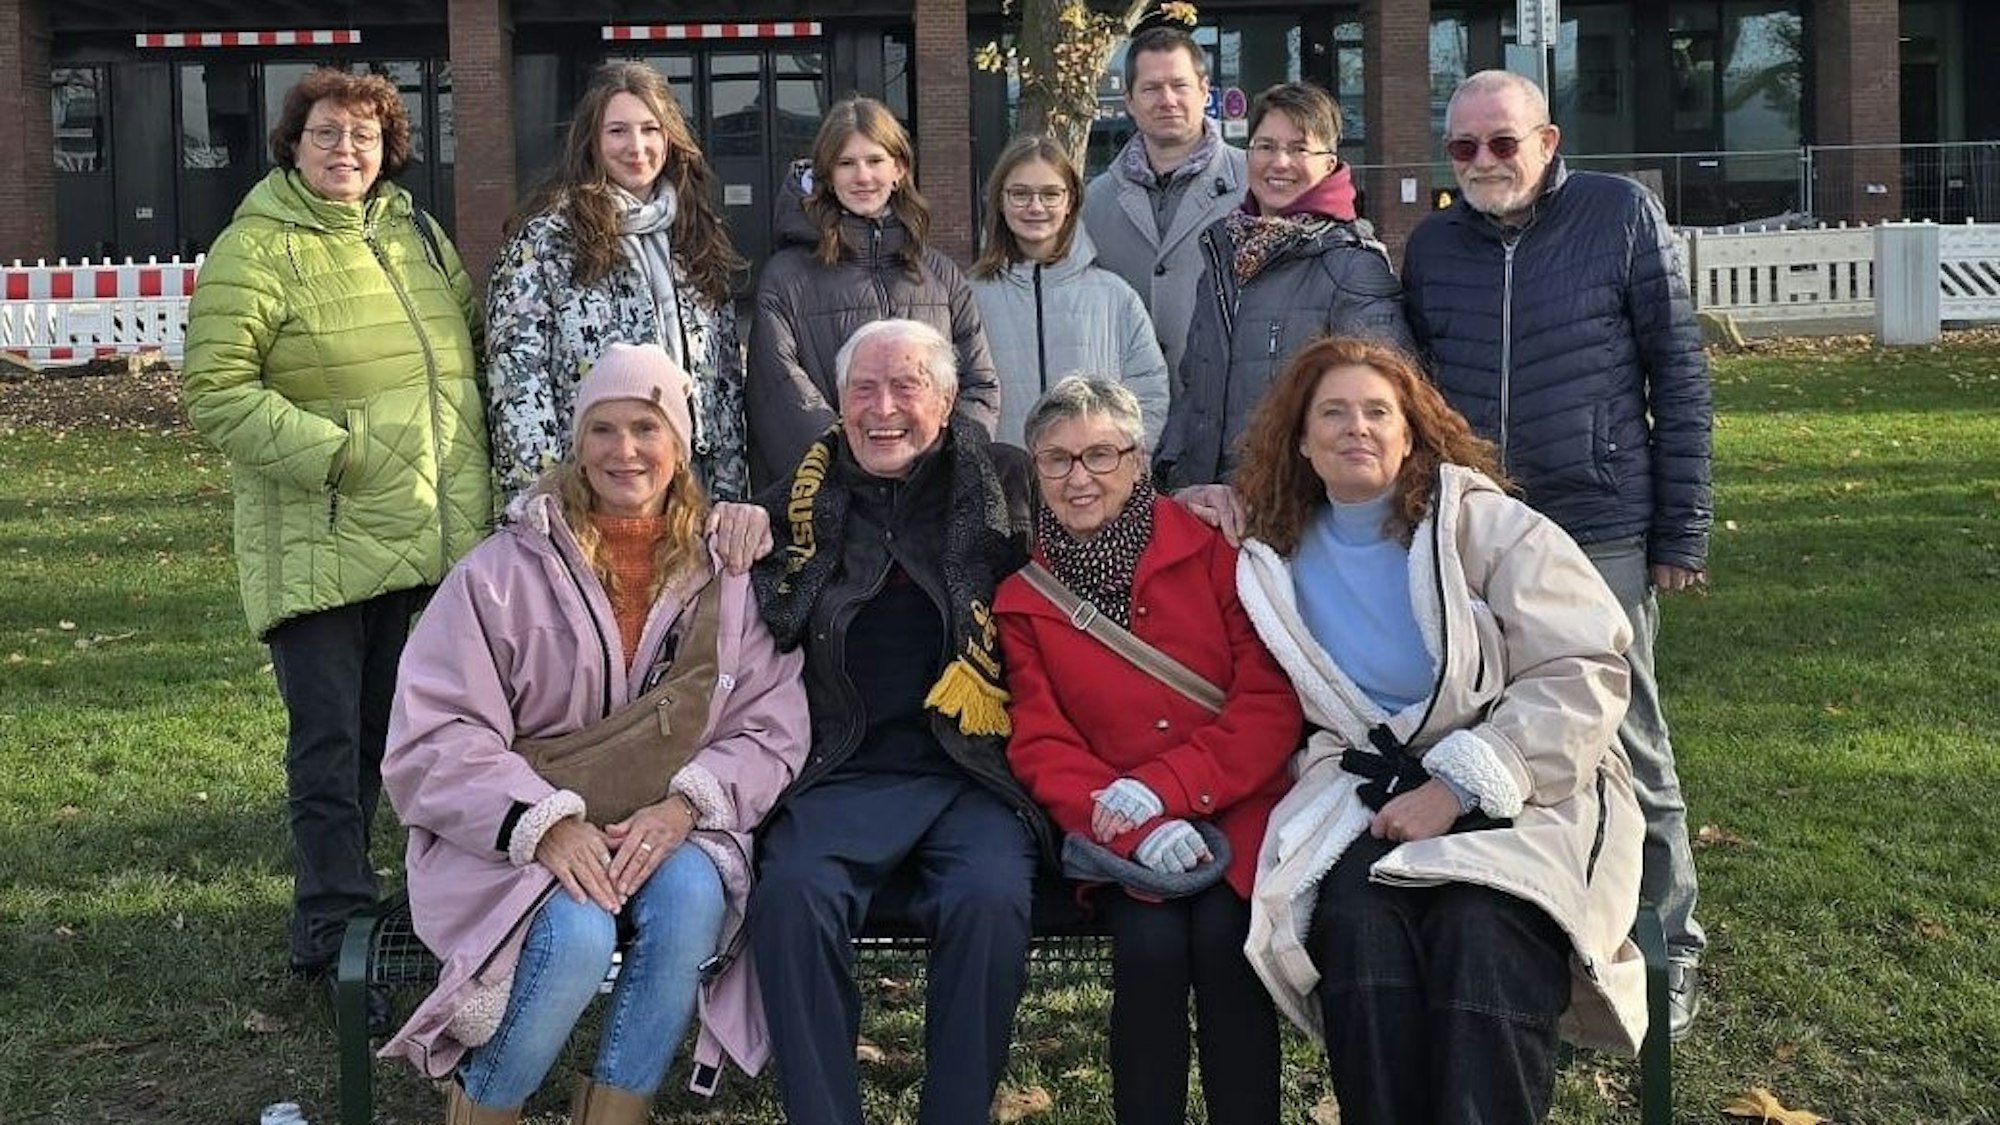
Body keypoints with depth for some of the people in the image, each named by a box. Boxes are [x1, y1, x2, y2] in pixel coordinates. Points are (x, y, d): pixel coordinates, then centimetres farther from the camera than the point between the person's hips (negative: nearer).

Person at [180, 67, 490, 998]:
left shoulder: (415, 233, 11)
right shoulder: (255, 251, -10)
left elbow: (470, 345, 21)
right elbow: (214, 393, -14)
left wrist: (473, 477, 10)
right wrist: (334, 452, -20)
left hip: (413, 533, 7)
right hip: (316, 546, -7)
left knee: (377, 725, 16)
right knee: (329, 736, -3)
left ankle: (336, 882, 32)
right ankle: (336, 937, 5)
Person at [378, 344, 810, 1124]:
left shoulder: (726, 575, 4)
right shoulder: (505, 570, -4)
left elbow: (770, 729, 1)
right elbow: (434, 738, -9)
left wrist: (685, 806, -18)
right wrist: (546, 822, -24)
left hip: (666, 829, 2)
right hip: (515, 835, -2)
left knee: (690, 897, -30)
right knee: (577, 932, -32)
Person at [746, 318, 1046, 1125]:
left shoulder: (1004, 484, 12)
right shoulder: (805, 499, 17)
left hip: (976, 771, -1)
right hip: (845, 772, 1)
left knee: (989, 899, -31)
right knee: (792, 893, -29)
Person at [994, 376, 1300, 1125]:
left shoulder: (1212, 551, 1)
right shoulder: (1022, 597, 8)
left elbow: (1272, 701, -3)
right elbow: (1042, 745, 2)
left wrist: (1165, 785, -17)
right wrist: (1137, 830, -16)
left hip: (1232, 807, -1)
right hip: (1117, 833, 1)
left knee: (1222, 934, -27)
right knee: (1151, 940, -26)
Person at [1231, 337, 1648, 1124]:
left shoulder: (1486, 526, -1)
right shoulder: (1275, 560, 10)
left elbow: (1584, 674, -8)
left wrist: (1458, 784, -17)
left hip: (1517, 792, -2)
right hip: (1368, 793, 2)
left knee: (1481, 936, -33)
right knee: (1358, 924, -30)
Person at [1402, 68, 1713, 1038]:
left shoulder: (1621, 214, -3)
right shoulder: (1432, 245, 7)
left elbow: (1679, 373, -2)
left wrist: (1682, 531, -4)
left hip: (1600, 533, -3)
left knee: (1626, 746, 5)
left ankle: (1666, 944, 21)